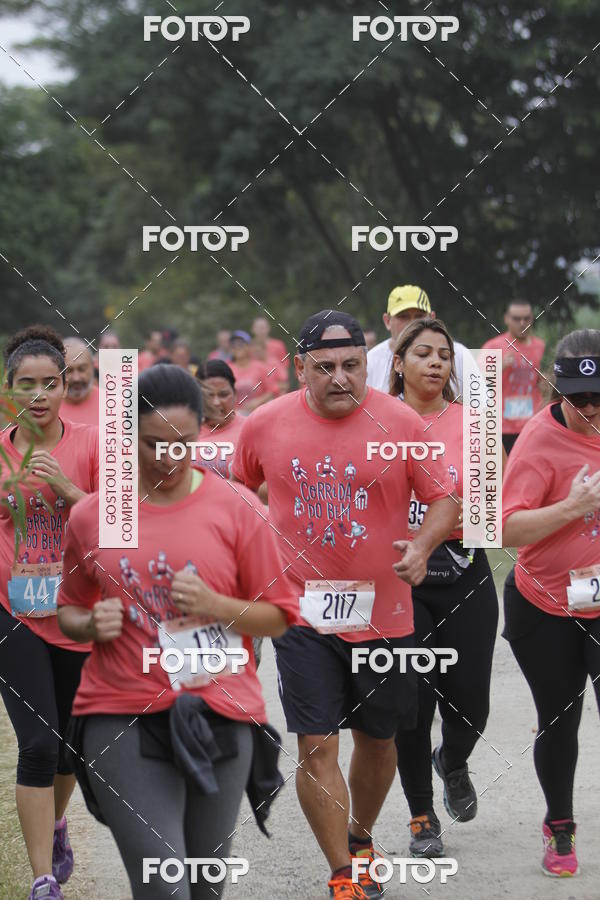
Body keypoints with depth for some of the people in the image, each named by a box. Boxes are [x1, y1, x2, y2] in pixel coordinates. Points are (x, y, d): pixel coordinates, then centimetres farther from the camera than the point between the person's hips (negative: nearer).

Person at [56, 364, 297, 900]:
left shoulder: (236, 510, 2)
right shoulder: (92, 518, 5)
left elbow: (278, 616, 5)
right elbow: (69, 612, 18)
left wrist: (214, 605, -13)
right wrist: (91, 625, -5)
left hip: (219, 720, 1)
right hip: (123, 721, -1)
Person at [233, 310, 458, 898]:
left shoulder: (401, 423, -7)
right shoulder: (265, 425, -3)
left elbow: (444, 498, 0)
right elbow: (238, 491, 16)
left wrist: (422, 546, -18)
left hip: (381, 613, 1)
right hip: (302, 612, 0)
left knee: (377, 739, 15)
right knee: (316, 746, -7)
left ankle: (360, 837, 43)